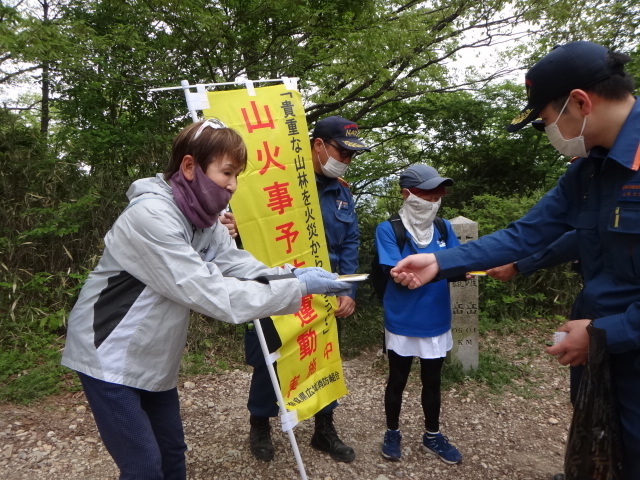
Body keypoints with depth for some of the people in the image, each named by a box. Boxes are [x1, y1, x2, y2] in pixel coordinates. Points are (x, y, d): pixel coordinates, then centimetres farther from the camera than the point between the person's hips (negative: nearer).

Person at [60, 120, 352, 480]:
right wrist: (297, 287, -30)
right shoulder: (151, 216, -28)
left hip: (154, 359, 8)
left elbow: (243, 268, -5)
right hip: (111, 357, -8)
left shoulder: (203, 218, 1)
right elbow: (207, 292, -32)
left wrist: (294, 274, -23)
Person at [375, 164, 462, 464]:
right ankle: (392, 433, 36)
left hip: (436, 322, 4)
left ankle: (432, 436, 39)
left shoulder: (444, 228, 1)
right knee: (397, 381, 15)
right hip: (403, 323, -4)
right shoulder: (388, 230, -13)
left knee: (432, 381, 20)